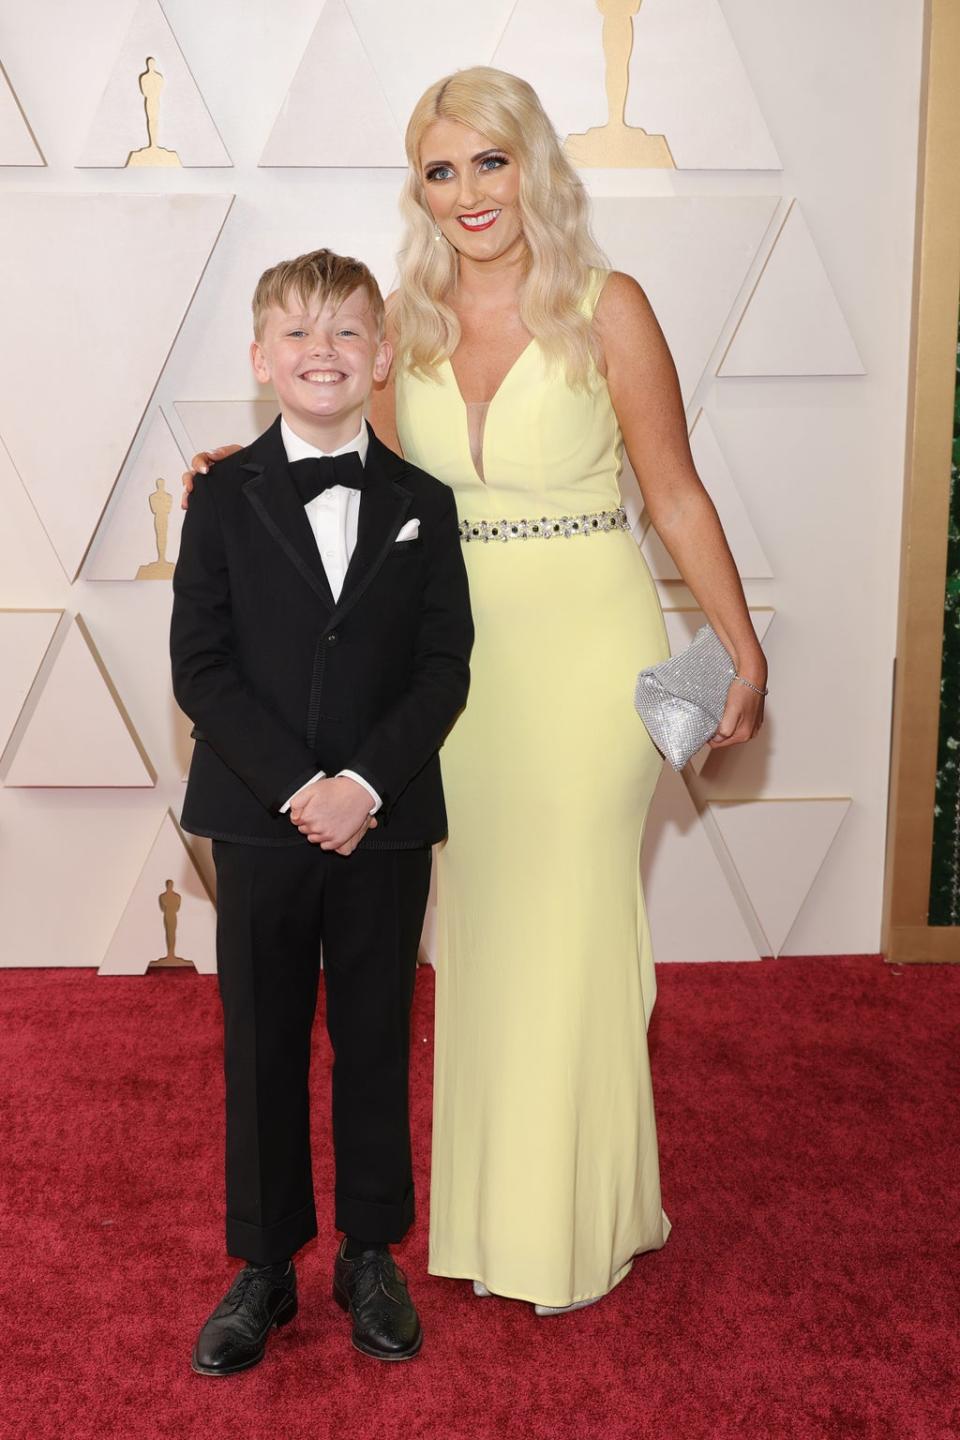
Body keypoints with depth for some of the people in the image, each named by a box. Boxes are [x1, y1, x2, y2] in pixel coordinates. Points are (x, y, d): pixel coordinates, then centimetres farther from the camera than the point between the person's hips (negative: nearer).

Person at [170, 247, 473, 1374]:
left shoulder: (422, 505, 3)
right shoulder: (225, 500, 0)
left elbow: (443, 670, -3)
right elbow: (200, 667, -6)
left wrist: (366, 783, -16)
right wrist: (295, 786, -16)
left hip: (387, 824, 1)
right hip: (259, 819, 0)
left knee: (375, 1040, 12)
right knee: (262, 1047, 10)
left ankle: (370, 1254, 30)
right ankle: (264, 1265, 27)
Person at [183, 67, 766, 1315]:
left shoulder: (607, 308, -6)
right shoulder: (408, 322, 6)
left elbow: (677, 495, -4)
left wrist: (744, 652, -5)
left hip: (588, 650, -4)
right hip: (460, 652, 4)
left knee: (571, 928, 5)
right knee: (480, 928, 13)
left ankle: (578, 1224, 27)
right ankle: (494, 1202, 33)